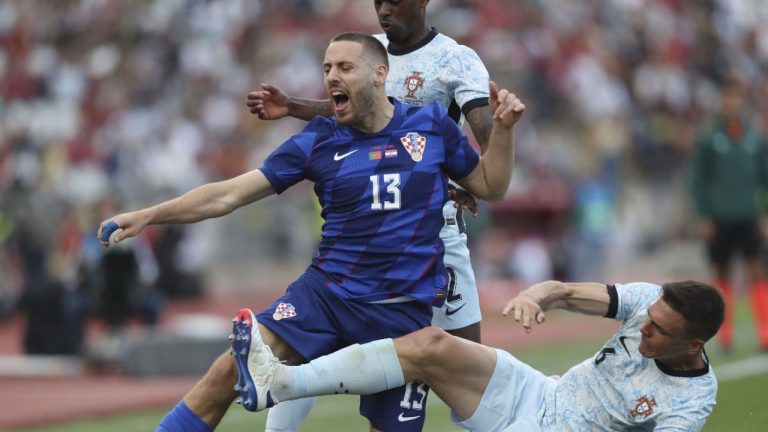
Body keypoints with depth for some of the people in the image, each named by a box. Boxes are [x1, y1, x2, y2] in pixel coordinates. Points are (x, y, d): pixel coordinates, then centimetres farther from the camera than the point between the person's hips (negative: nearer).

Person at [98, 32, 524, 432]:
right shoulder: (318, 141, 1)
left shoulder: (432, 125, 3)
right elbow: (231, 193, 1)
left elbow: (490, 187, 14)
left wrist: (503, 127, -2)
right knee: (229, 372, -17)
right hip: (325, 293, 0)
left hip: (403, 313, 0)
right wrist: (148, 216, -6)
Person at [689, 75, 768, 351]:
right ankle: (725, 334, 16)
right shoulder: (708, 138, -2)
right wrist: (704, 216, -5)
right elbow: (698, 180, 0)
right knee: (722, 276, 7)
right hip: (719, 221, -1)